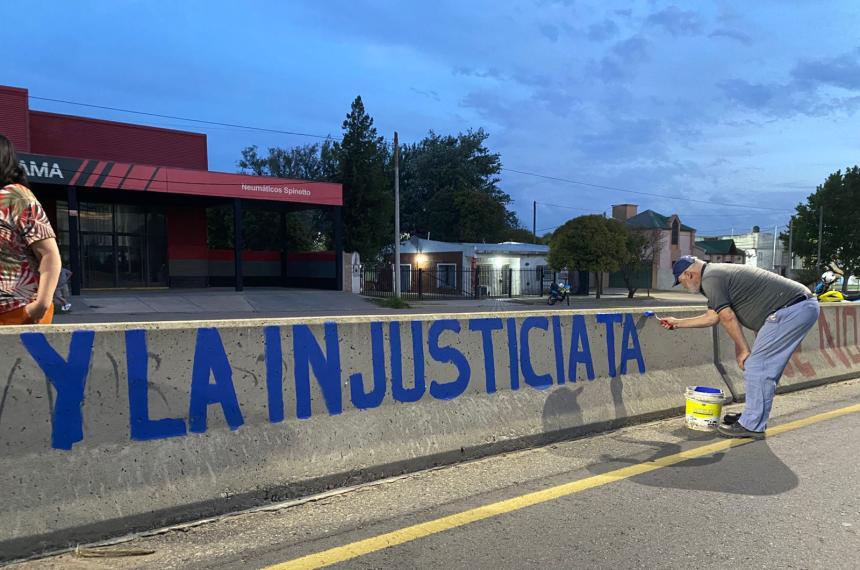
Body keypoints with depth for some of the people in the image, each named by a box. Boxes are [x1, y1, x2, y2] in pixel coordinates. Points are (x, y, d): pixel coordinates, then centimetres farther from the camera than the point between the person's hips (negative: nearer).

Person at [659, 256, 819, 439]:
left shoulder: (710, 279, -10)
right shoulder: (718, 274, 21)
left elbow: (728, 318, -14)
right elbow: (712, 317, 28)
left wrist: (743, 350, -4)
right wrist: (677, 323, 34)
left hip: (792, 309, -10)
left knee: (756, 366, -7)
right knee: (767, 368, 16)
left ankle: (751, 426, 0)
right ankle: (752, 417, 24)